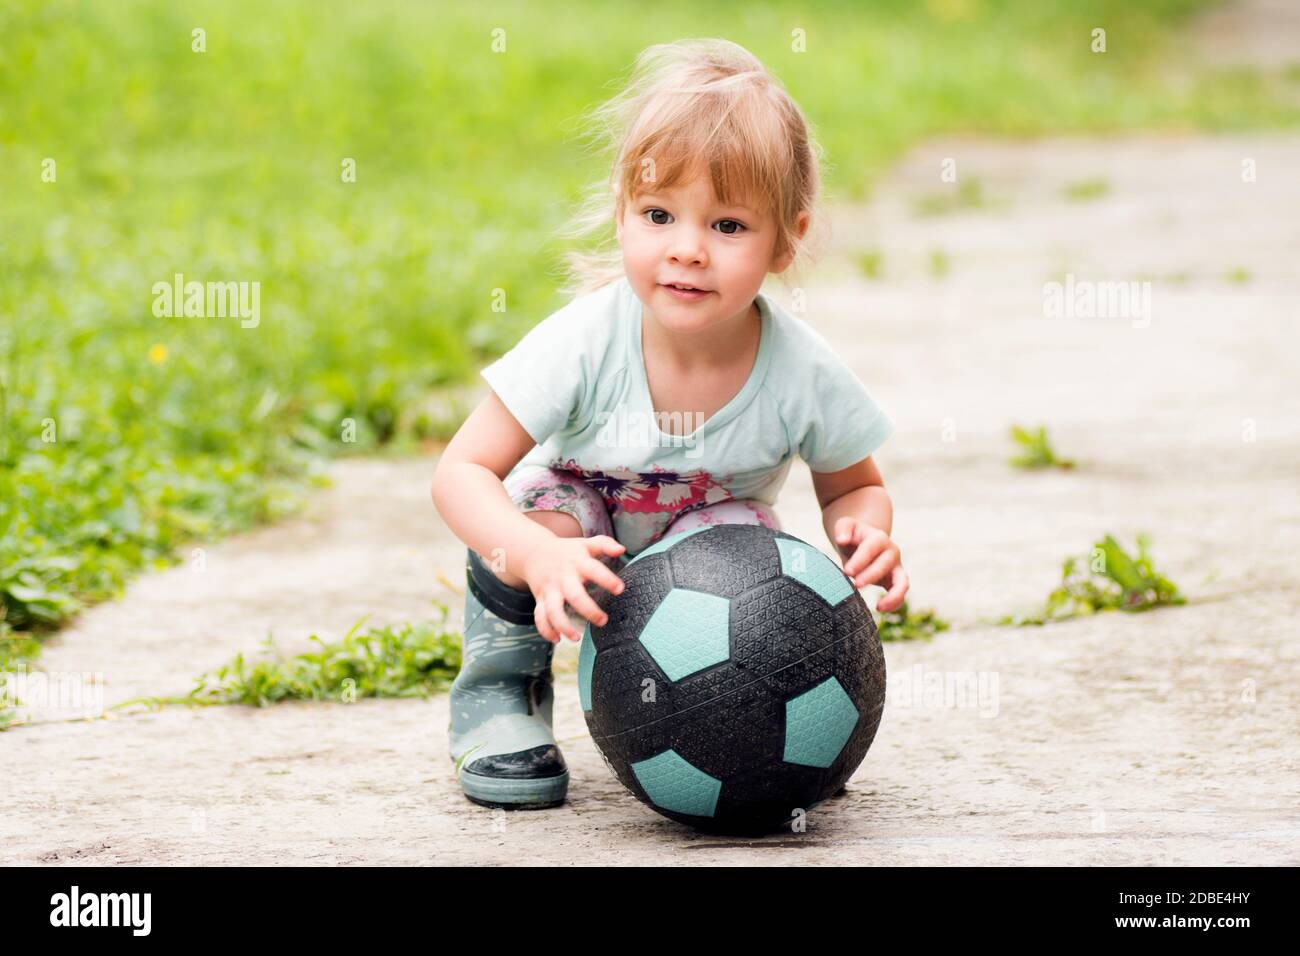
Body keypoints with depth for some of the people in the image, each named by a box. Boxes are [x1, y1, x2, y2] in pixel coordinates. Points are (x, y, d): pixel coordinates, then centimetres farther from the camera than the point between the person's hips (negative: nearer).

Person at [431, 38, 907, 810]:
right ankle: (501, 690, -2)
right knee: (541, 518, -33)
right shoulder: (586, 341, -30)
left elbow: (854, 488, -5)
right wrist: (540, 557, -47)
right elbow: (463, 471, -27)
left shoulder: (803, 371, -25)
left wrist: (864, 536, -31)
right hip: (583, 547, -1)